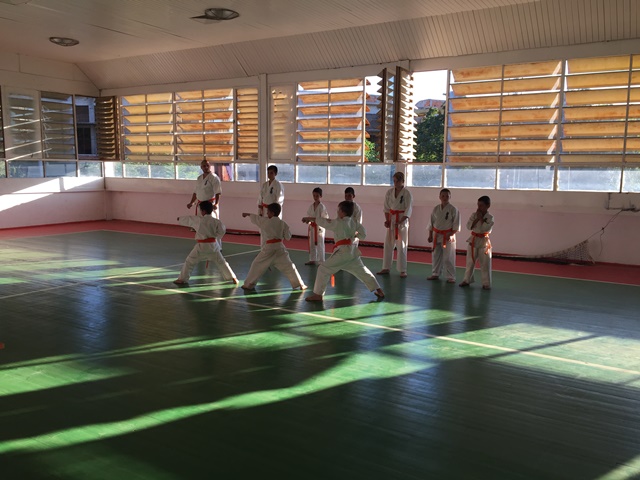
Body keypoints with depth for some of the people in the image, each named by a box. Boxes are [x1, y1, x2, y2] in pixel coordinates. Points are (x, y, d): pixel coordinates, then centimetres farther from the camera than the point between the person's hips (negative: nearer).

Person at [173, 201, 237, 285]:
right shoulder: (216, 221, -4)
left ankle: (182, 279, 13)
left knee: (189, 262, 10)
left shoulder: (198, 220, -9)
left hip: (201, 246, -3)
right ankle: (233, 278, 14)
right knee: (221, 262, 12)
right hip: (213, 245, 3)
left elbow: (187, 219, 5)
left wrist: (180, 218, 25)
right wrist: (215, 236, 8)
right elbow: (222, 230, -7)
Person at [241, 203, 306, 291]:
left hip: (268, 248, -2)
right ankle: (300, 284, 9)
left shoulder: (265, 221, -5)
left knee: (257, 265, 12)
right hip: (280, 248, 3)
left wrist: (248, 214, 32)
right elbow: (288, 237, 5)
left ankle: (249, 284, 16)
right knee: (288, 266, 8)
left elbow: (255, 218, 13)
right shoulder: (282, 224, 1)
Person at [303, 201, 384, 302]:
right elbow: (363, 233, 14)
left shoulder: (338, 223, -8)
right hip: (352, 250, 8)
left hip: (343, 252, -8)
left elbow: (323, 222, -4)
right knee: (362, 271, 22)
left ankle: (318, 294, -4)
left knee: (323, 269, -2)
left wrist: (310, 218, 6)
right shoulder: (353, 222, 10)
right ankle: (379, 291, 27)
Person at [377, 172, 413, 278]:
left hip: (402, 220, -5)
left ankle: (402, 270, 6)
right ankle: (386, 268, 19)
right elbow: (386, 207, 7)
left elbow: (408, 210, -12)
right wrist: (387, 220, -4)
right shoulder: (390, 192, 4)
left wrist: (400, 222, -20)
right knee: (388, 245, 9)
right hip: (391, 220, 5)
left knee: (402, 246, -2)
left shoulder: (406, 193, -9)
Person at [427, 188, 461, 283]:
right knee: (436, 256, 12)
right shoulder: (436, 209, 5)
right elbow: (431, 223, 10)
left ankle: (450, 277, 5)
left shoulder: (453, 209, -8)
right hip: (437, 235, 4)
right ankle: (435, 274, 26)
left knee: (448, 258, -4)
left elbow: (456, 224, -8)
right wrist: (430, 235, 8)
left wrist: (451, 235, -15)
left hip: (448, 236, -4)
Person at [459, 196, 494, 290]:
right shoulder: (474, 214, 1)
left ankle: (486, 283, 11)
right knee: (470, 262, 10)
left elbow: (486, 229, -21)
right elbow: (469, 226, -9)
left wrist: (481, 218, -18)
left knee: (485, 264, 1)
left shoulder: (490, 217, -8)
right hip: (473, 240, 3)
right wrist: (477, 219, -18)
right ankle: (467, 280, 22)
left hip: (484, 242, -3)